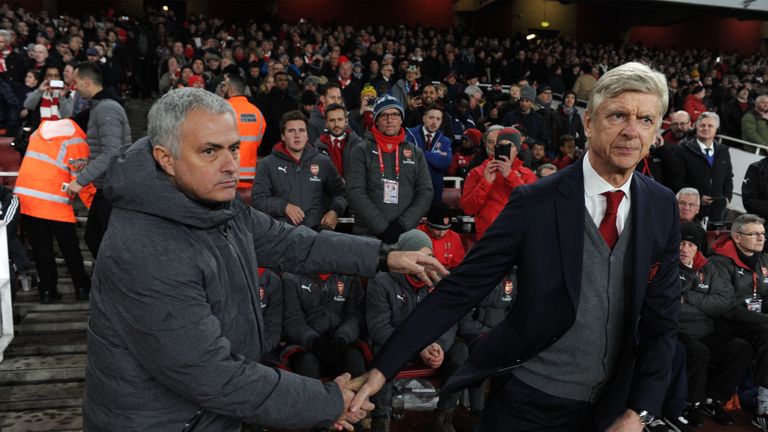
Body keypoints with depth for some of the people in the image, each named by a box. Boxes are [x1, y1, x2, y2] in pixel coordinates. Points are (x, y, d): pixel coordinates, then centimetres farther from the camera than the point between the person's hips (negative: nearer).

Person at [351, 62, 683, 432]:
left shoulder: (662, 208, -4)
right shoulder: (535, 202, -15)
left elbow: (662, 316, 1)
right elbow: (462, 287, -16)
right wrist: (383, 367, -19)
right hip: (528, 400, -3)